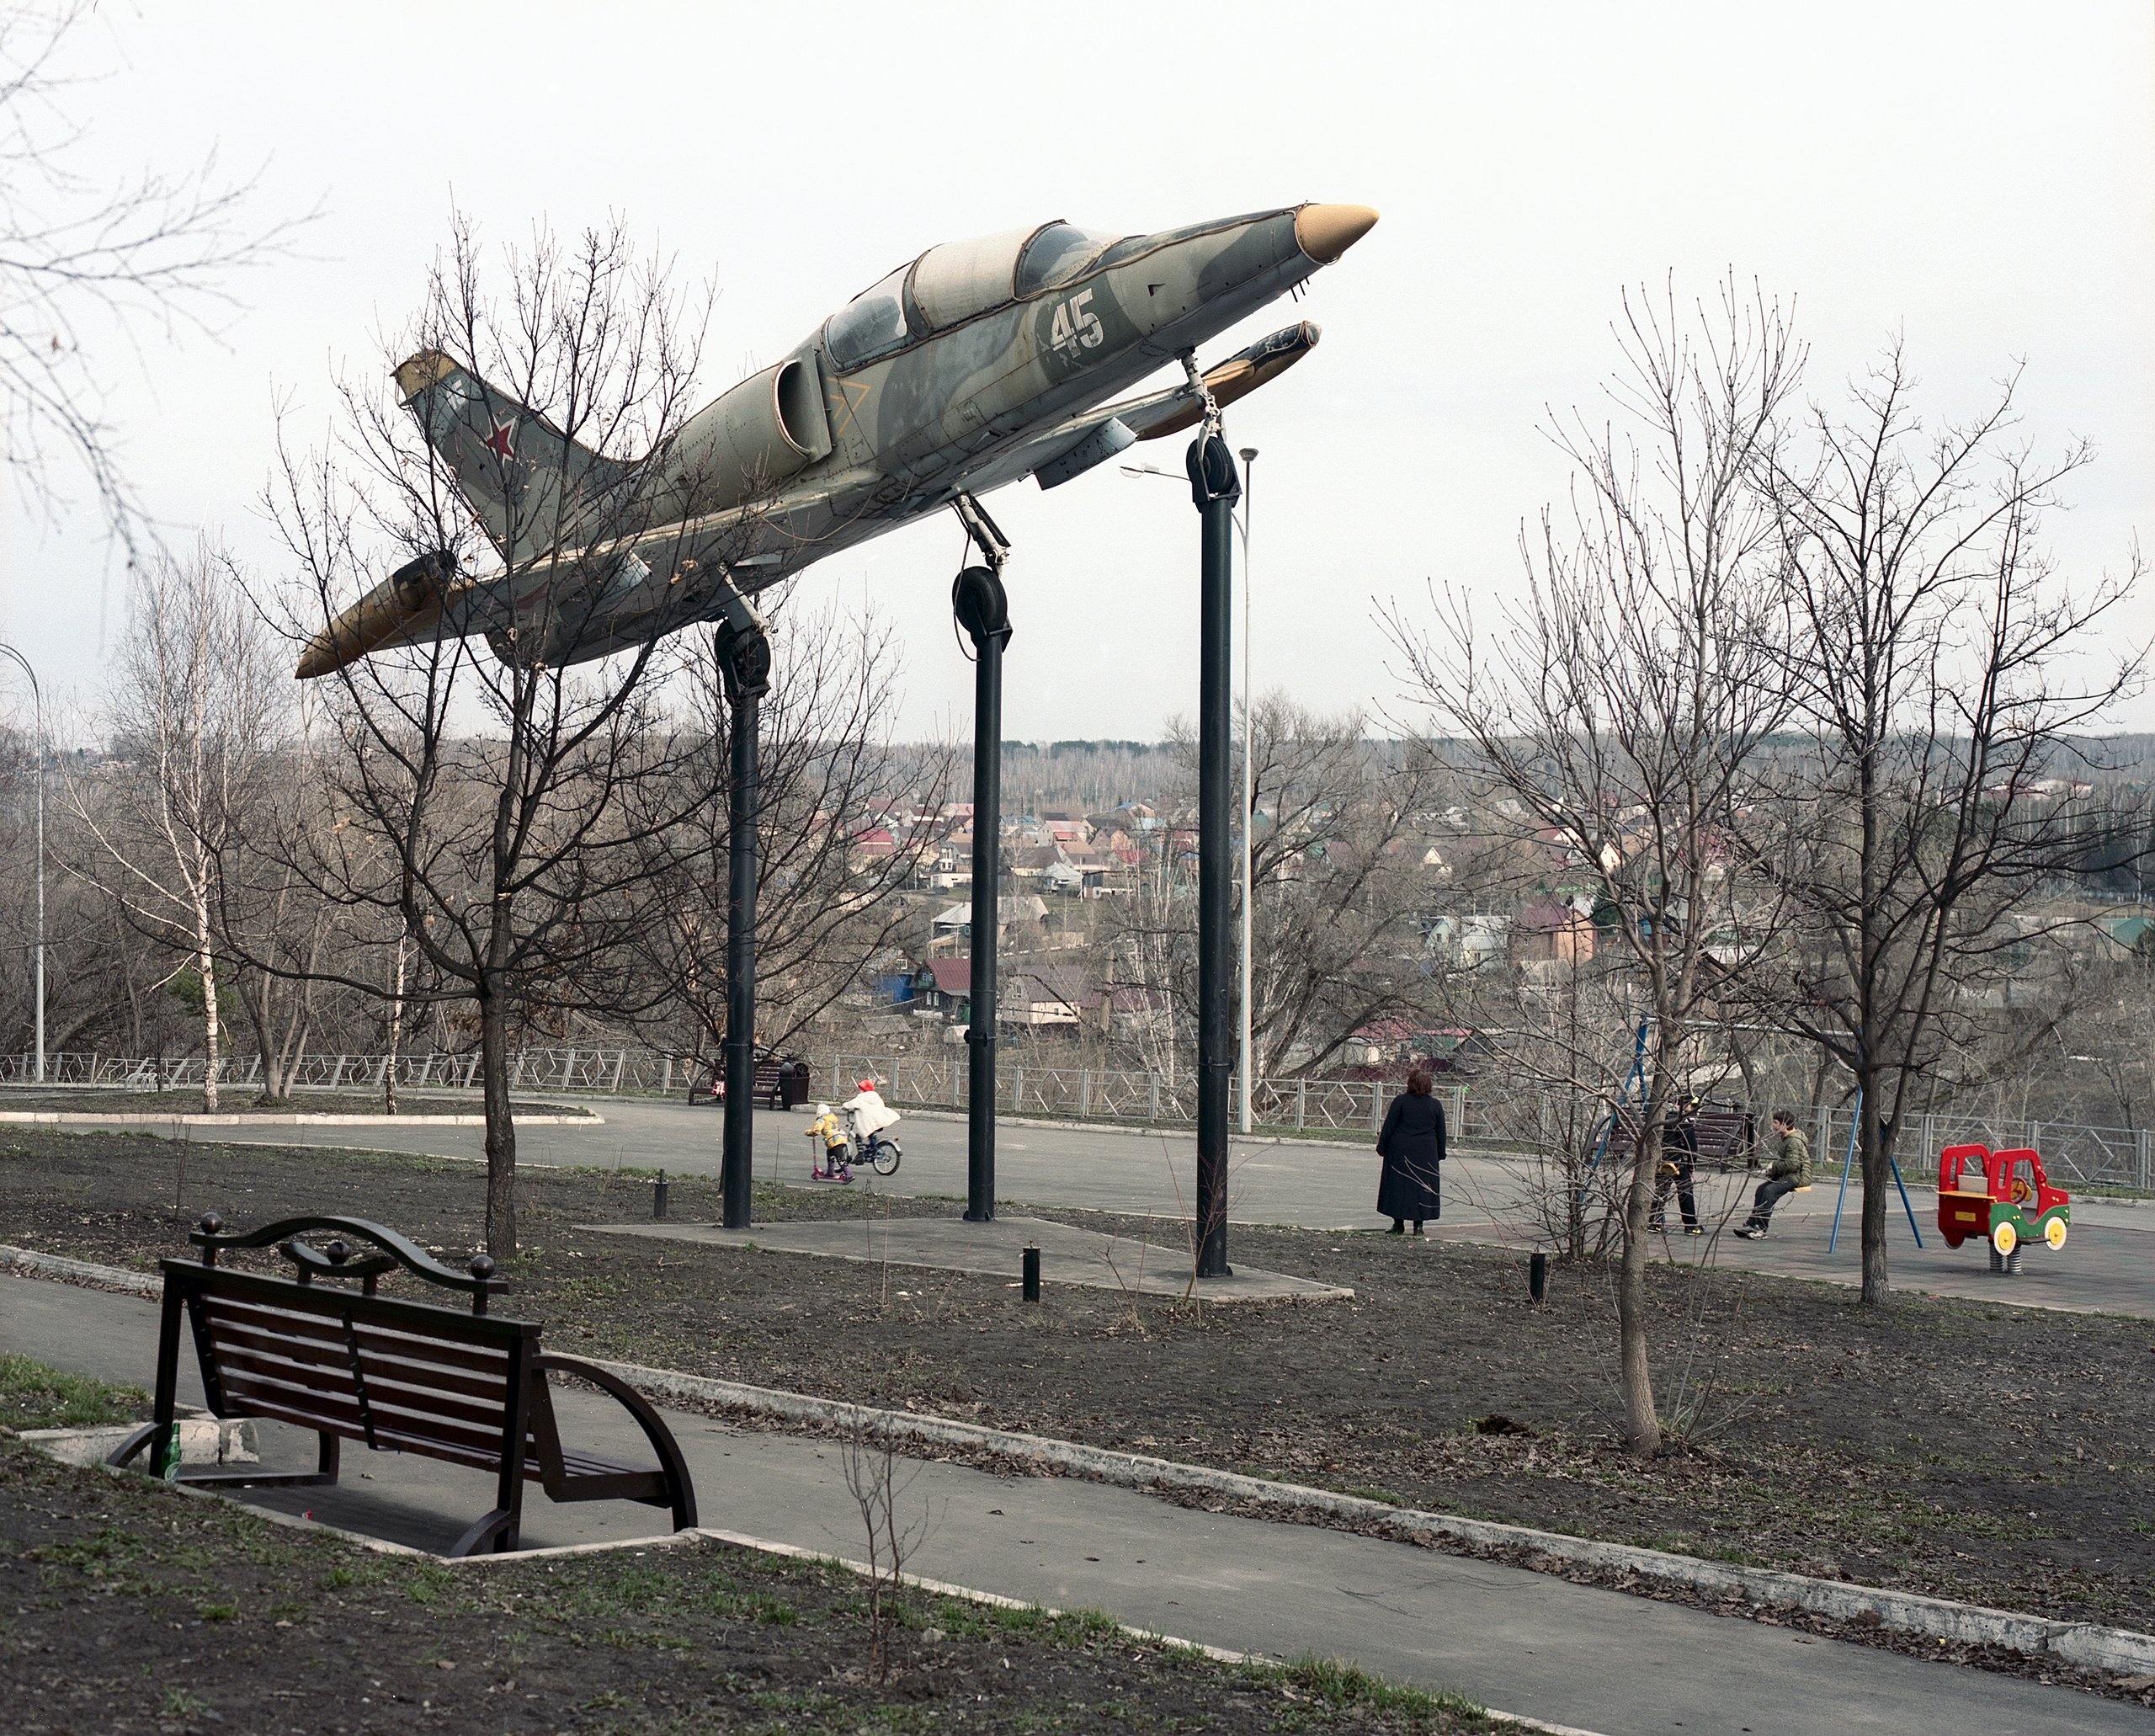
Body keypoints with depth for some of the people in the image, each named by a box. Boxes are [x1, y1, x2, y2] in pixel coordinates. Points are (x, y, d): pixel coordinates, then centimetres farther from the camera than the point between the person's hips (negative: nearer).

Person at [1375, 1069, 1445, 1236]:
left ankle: (1398, 1224, 7)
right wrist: (1440, 1154, 16)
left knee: (1398, 1186, 6)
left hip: (1400, 1151, -2)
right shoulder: (1435, 1105, 3)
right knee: (1422, 1187, 7)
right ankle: (1419, 1224, 5)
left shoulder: (1400, 1101, -6)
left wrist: (1381, 1147, 3)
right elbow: (1441, 1133, 8)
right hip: (1426, 1152, 2)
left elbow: (1389, 1126, -4)